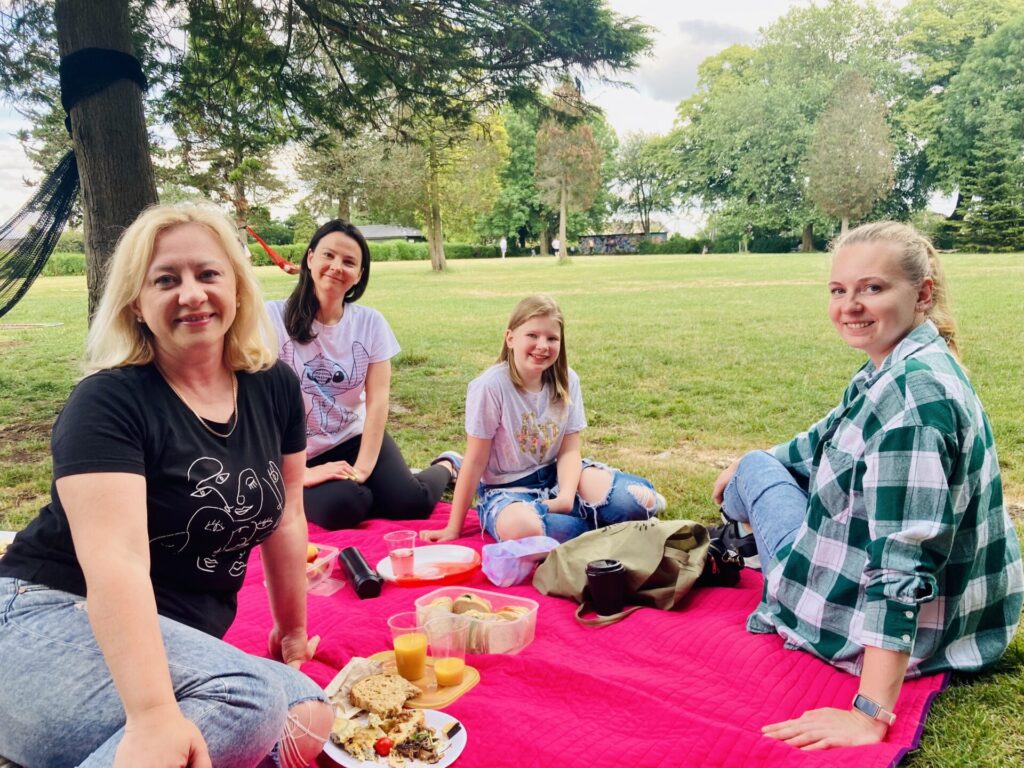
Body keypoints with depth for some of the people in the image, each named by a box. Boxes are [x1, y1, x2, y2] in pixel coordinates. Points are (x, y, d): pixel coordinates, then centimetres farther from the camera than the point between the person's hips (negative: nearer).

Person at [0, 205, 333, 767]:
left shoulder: (273, 388, 4)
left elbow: (285, 515, 12)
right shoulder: (109, 401, -15)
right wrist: (152, 714, -39)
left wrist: (293, 629, 19)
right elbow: (116, 559, -28)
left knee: (308, 718, -19)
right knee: (250, 698, -32)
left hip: (179, 641, 8)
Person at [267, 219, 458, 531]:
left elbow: (378, 398, -7)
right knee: (342, 506, -29)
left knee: (410, 502, -17)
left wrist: (363, 467, -17)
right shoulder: (273, 317, -12)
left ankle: (446, 466, 17)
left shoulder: (370, 322, -3)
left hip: (355, 437, 2)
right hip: (299, 455, -2)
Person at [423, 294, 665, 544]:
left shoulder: (566, 381, -4)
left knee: (639, 500, -21)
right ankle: (597, 521, -10)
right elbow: (476, 460, -12)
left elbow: (569, 449, -4)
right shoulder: (491, 386, -17)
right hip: (506, 489, -3)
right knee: (520, 528, -39)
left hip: (555, 475, 3)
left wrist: (566, 497, -24)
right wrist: (454, 527, -9)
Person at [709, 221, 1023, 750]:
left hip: (883, 636, -8)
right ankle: (737, 539, 53)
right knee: (762, 462, 23)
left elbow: (906, 559, -36)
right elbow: (829, 440, 18)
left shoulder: (912, 393, -31)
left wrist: (869, 716, -35)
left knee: (757, 469, 10)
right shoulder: (901, 370, -1)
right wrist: (741, 466, 31)